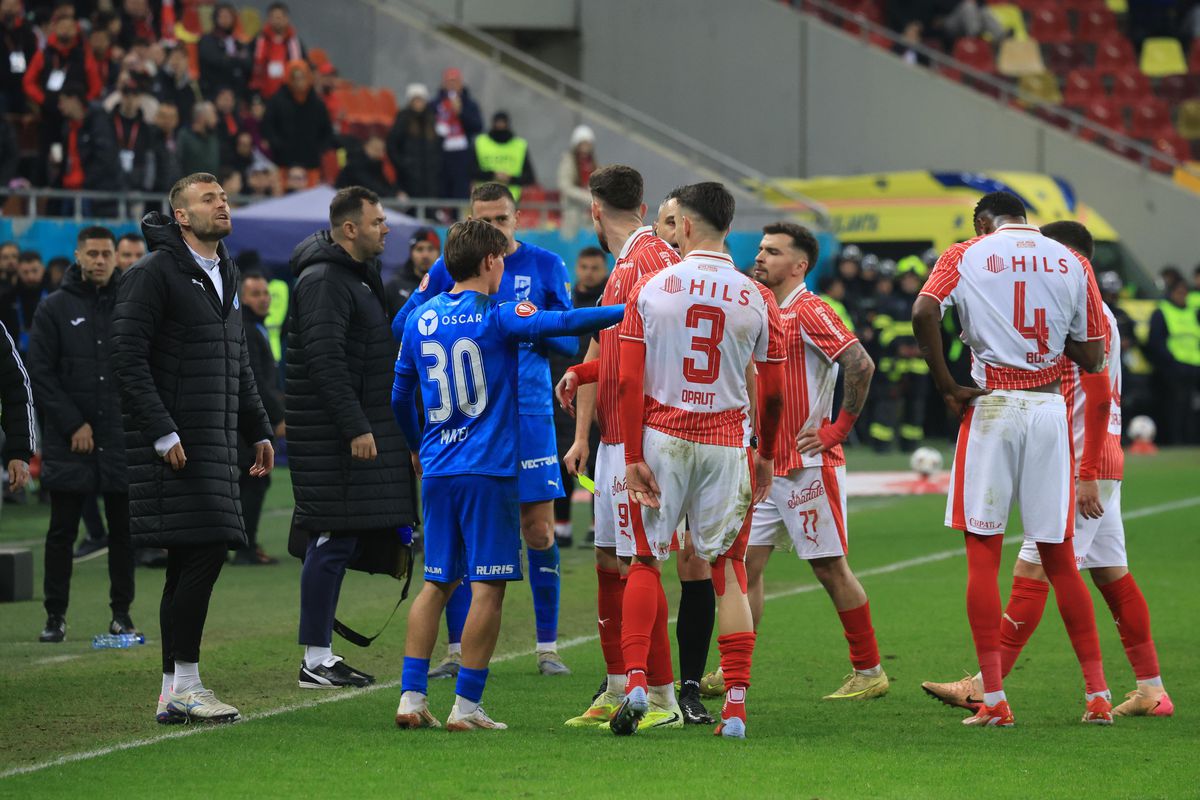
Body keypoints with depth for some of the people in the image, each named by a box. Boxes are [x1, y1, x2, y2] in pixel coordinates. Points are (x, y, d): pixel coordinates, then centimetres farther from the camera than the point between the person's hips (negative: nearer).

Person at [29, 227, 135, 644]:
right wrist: (73, 424, -9)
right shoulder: (54, 308, 1)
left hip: (123, 438, 1)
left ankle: (122, 613, 13)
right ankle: (55, 615, 7)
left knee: (123, 528, 5)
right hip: (69, 441, -1)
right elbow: (41, 374, -2)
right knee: (62, 532, 2)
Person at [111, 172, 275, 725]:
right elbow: (127, 358, -15)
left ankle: (173, 694, 10)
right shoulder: (154, 274, -8)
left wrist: (259, 430, 21)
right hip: (174, 445, -8)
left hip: (214, 444, 8)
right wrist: (163, 433, -20)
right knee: (201, 554, -14)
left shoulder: (226, 275, 19)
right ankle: (183, 684, -8)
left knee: (190, 565, 8)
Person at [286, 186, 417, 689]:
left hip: (356, 429, 10)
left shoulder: (358, 275, 19)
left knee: (339, 542, 10)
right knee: (334, 539, -9)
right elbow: (326, 361, -22)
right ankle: (315, 661, -6)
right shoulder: (324, 280, -14)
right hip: (332, 436, -10)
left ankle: (321, 654, 14)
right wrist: (355, 428, -24)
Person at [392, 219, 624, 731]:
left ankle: (411, 697, 5)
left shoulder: (421, 320, 10)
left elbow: (399, 397, 18)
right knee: (488, 586, -2)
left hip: (438, 471, 6)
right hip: (489, 468, -6)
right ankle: (466, 706, -4)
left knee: (436, 583, 11)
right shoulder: (498, 317, -7)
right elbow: (564, 324, -18)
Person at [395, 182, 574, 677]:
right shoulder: (449, 269, 6)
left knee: (539, 529, -1)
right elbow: (401, 328, 7)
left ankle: (547, 647, 9)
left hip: (528, 413, 0)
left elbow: (570, 340, 5)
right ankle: (457, 650, 7)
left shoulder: (545, 266, 5)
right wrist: (432, 301, -12)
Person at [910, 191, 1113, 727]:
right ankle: (1098, 696, 11)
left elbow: (924, 313, -15)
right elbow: (1092, 359, 7)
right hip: (1050, 408, 2)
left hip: (991, 406, -2)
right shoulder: (1071, 264, 8)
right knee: (1058, 558, 11)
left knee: (983, 556, 1)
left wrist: (946, 388, -7)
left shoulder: (966, 256, 2)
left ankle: (993, 700, -5)